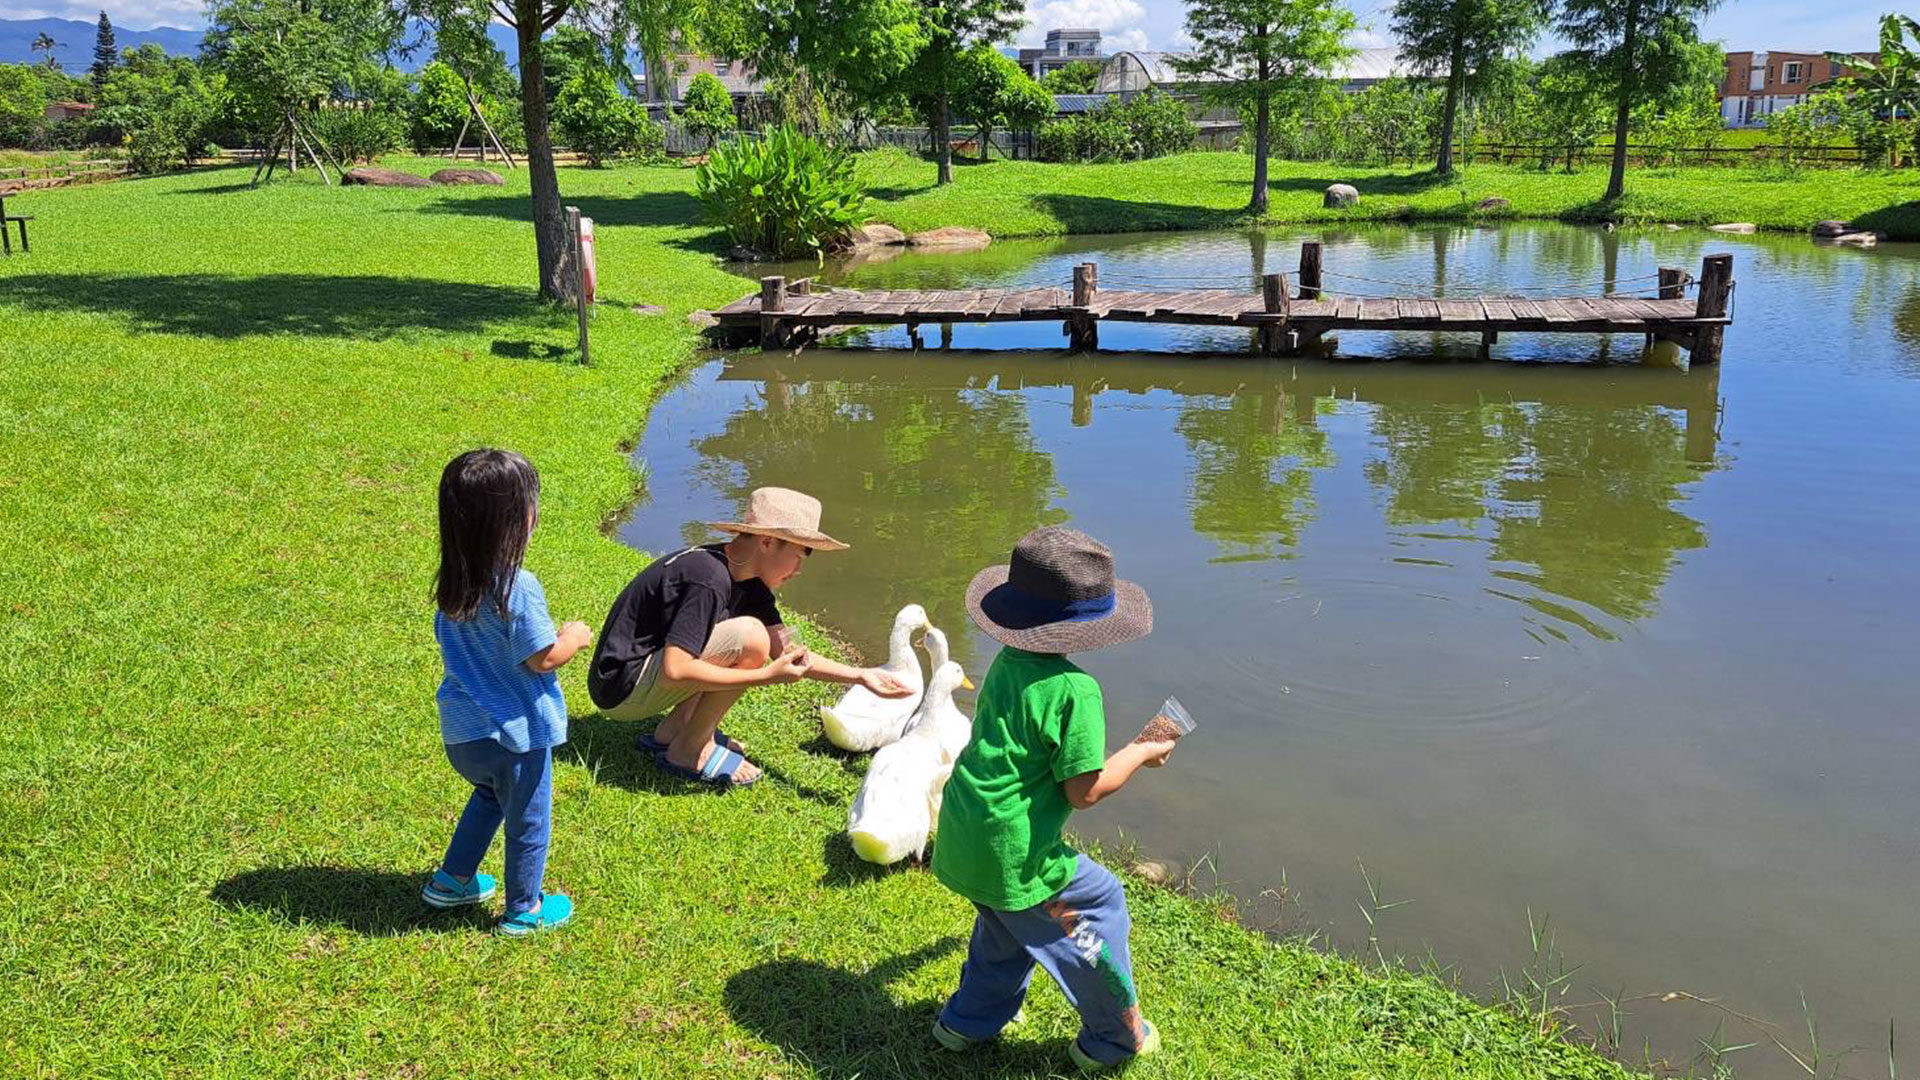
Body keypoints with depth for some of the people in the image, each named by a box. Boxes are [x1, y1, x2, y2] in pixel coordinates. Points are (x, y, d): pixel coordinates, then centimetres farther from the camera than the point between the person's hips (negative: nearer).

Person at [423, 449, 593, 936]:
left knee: (489, 795, 34)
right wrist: (574, 637, -1)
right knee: (528, 822, 15)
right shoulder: (518, 589, -28)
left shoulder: (452, 583, -3)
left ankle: (452, 879, 43)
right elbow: (543, 658, -22)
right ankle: (524, 910, 32)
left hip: (460, 732, 7)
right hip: (514, 734, -7)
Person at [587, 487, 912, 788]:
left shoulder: (749, 582, 5)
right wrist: (767, 676, -25)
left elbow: (787, 651, 7)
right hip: (621, 690, -9)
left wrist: (860, 676, 0)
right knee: (749, 638, -23)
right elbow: (675, 671, -29)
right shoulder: (708, 579, -24)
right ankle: (689, 751, -6)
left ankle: (670, 732, 9)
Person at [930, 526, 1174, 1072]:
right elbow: (1084, 789, -18)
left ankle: (969, 1020, 43)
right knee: (1098, 902, 12)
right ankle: (1116, 1039, 25)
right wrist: (1139, 755, -1)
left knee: (1007, 920, 31)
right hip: (1012, 853, -8)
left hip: (962, 838, 8)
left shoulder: (1007, 663, 4)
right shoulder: (1074, 688, -21)